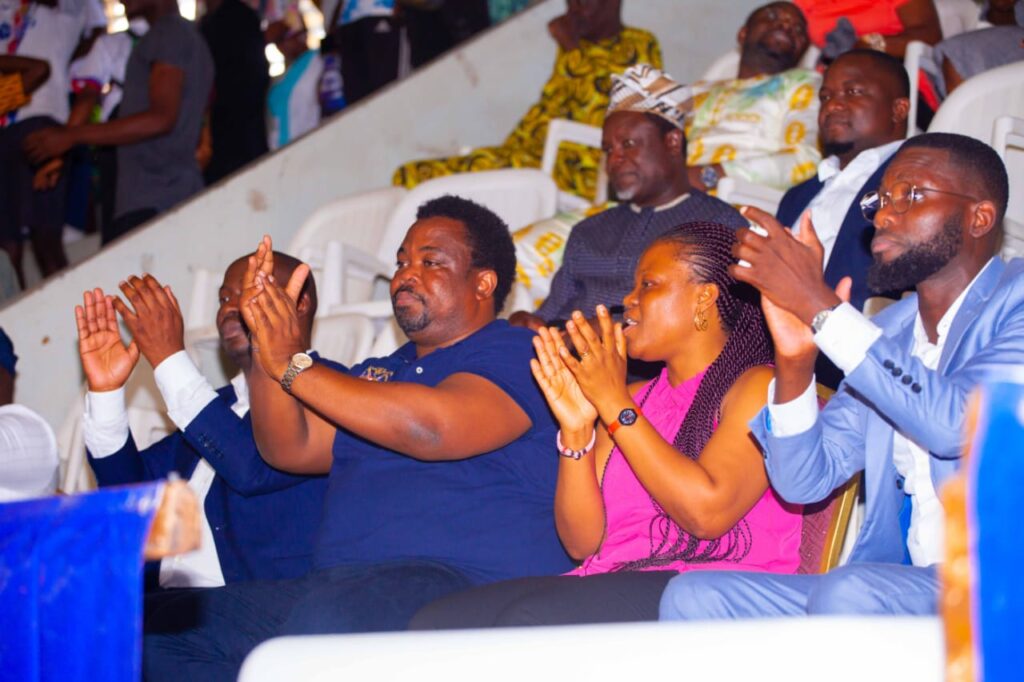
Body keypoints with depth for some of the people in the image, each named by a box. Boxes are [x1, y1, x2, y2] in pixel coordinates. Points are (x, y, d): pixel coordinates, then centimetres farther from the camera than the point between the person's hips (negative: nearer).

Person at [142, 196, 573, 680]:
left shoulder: (514, 355, 3)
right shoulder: (378, 373, 29)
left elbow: (431, 430, -16)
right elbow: (288, 450, 18)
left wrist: (294, 365, -8)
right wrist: (267, 347, 2)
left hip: (469, 581, -8)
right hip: (336, 584, 8)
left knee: (331, 617, -41)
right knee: (161, 625, -11)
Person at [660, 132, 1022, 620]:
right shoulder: (888, 333, 18)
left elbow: (959, 425, -22)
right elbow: (803, 483, 12)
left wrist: (821, 306, -17)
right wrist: (795, 360, -7)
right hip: (899, 584, 7)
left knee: (850, 592, -35)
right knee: (692, 596, -10)